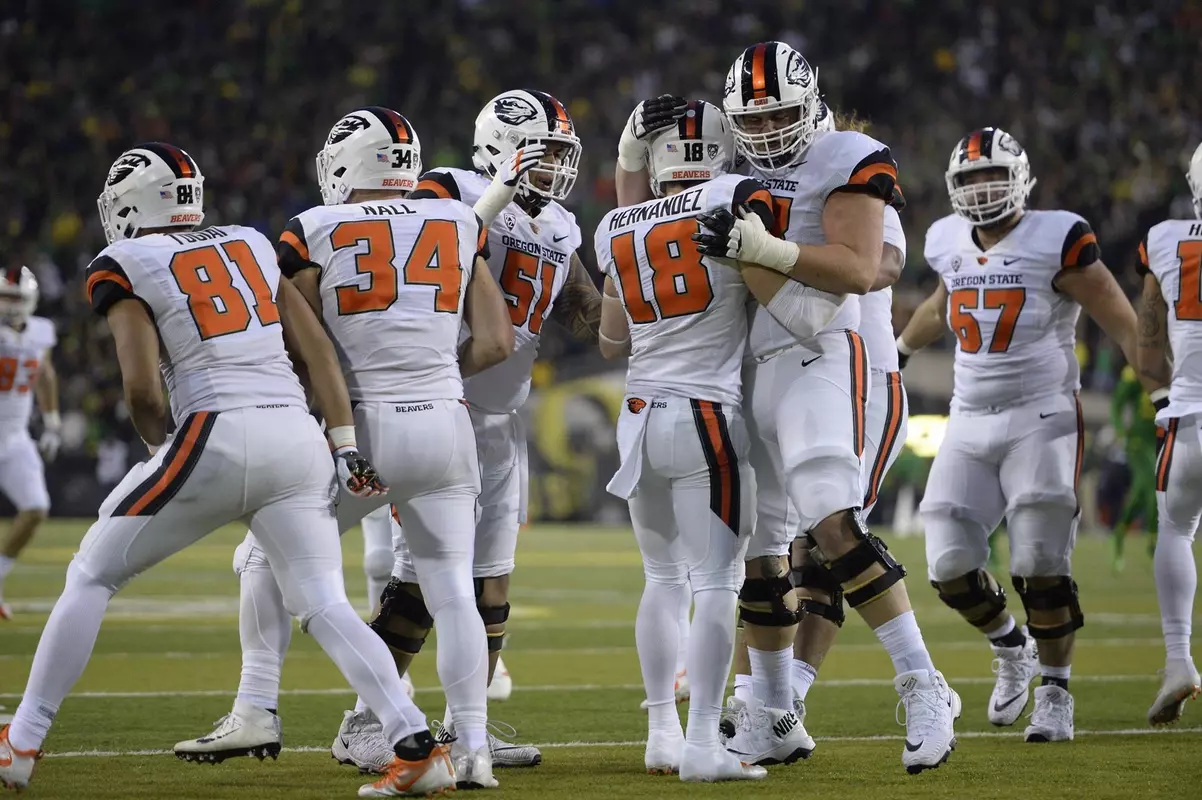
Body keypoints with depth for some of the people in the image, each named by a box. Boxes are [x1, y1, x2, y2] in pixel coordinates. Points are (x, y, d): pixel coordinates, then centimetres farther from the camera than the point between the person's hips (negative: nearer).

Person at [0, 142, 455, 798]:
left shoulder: (124, 266, 4)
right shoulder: (250, 245, 20)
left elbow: (142, 386, -5)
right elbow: (316, 349, 14)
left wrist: (160, 444, 14)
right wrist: (346, 447, 13)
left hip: (217, 438, -5)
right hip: (297, 436, 5)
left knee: (92, 577, 11)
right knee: (324, 606, 5)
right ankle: (418, 745, -13)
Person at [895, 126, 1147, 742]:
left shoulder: (1057, 242, -10)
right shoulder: (950, 244, 7)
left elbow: (1123, 323, -8)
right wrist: (897, 351, 46)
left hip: (1041, 419, -5)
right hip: (970, 422, 5)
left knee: (1039, 565, -11)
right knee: (950, 566, -2)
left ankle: (1054, 694, 5)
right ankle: (1012, 651, 26)